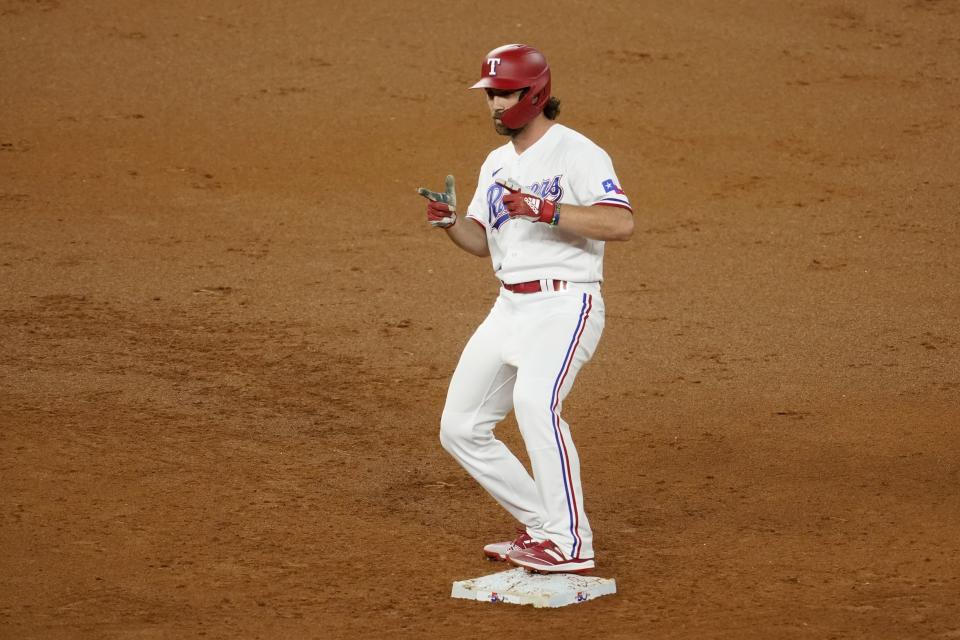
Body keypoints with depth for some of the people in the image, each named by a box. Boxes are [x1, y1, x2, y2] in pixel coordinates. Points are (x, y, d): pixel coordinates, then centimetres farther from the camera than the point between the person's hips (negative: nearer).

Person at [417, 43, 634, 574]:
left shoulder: (576, 152, -11)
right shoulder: (497, 164, 16)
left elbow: (622, 223, -23)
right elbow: (482, 241, 22)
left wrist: (545, 210, -30)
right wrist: (450, 222, 1)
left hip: (564, 305, -9)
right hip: (510, 308, 9)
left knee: (535, 401, -33)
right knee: (460, 428, 7)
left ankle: (570, 544, -30)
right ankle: (542, 526, 19)